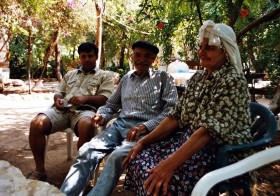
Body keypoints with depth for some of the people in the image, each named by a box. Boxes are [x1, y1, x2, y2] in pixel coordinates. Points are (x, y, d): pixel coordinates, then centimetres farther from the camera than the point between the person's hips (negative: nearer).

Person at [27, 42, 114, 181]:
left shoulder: (105, 75, 17)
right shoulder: (70, 74, 32)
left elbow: (105, 99, 2)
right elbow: (58, 92, 28)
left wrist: (85, 98, -14)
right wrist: (57, 99, 3)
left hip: (85, 110, -4)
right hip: (62, 109, 5)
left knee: (87, 126, -41)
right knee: (36, 124, -24)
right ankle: (40, 170, -12)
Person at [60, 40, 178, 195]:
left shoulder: (164, 78, 8)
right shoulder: (126, 78, 23)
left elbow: (172, 111, -4)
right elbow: (112, 104, 27)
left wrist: (145, 126, -18)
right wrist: (101, 115, 3)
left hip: (146, 129, -4)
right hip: (120, 125, 5)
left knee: (117, 156, -33)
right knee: (87, 151, -21)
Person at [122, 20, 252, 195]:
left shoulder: (234, 81, -14)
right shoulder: (198, 77, 10)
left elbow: (210, 129, -25)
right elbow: (176, 116, 5)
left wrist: (171, 163, -32)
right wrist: (144, 141, -4)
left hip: (221, 151, -7)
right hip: (189, 140, 7)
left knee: (162, 182, -28)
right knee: (140, 158, -12)